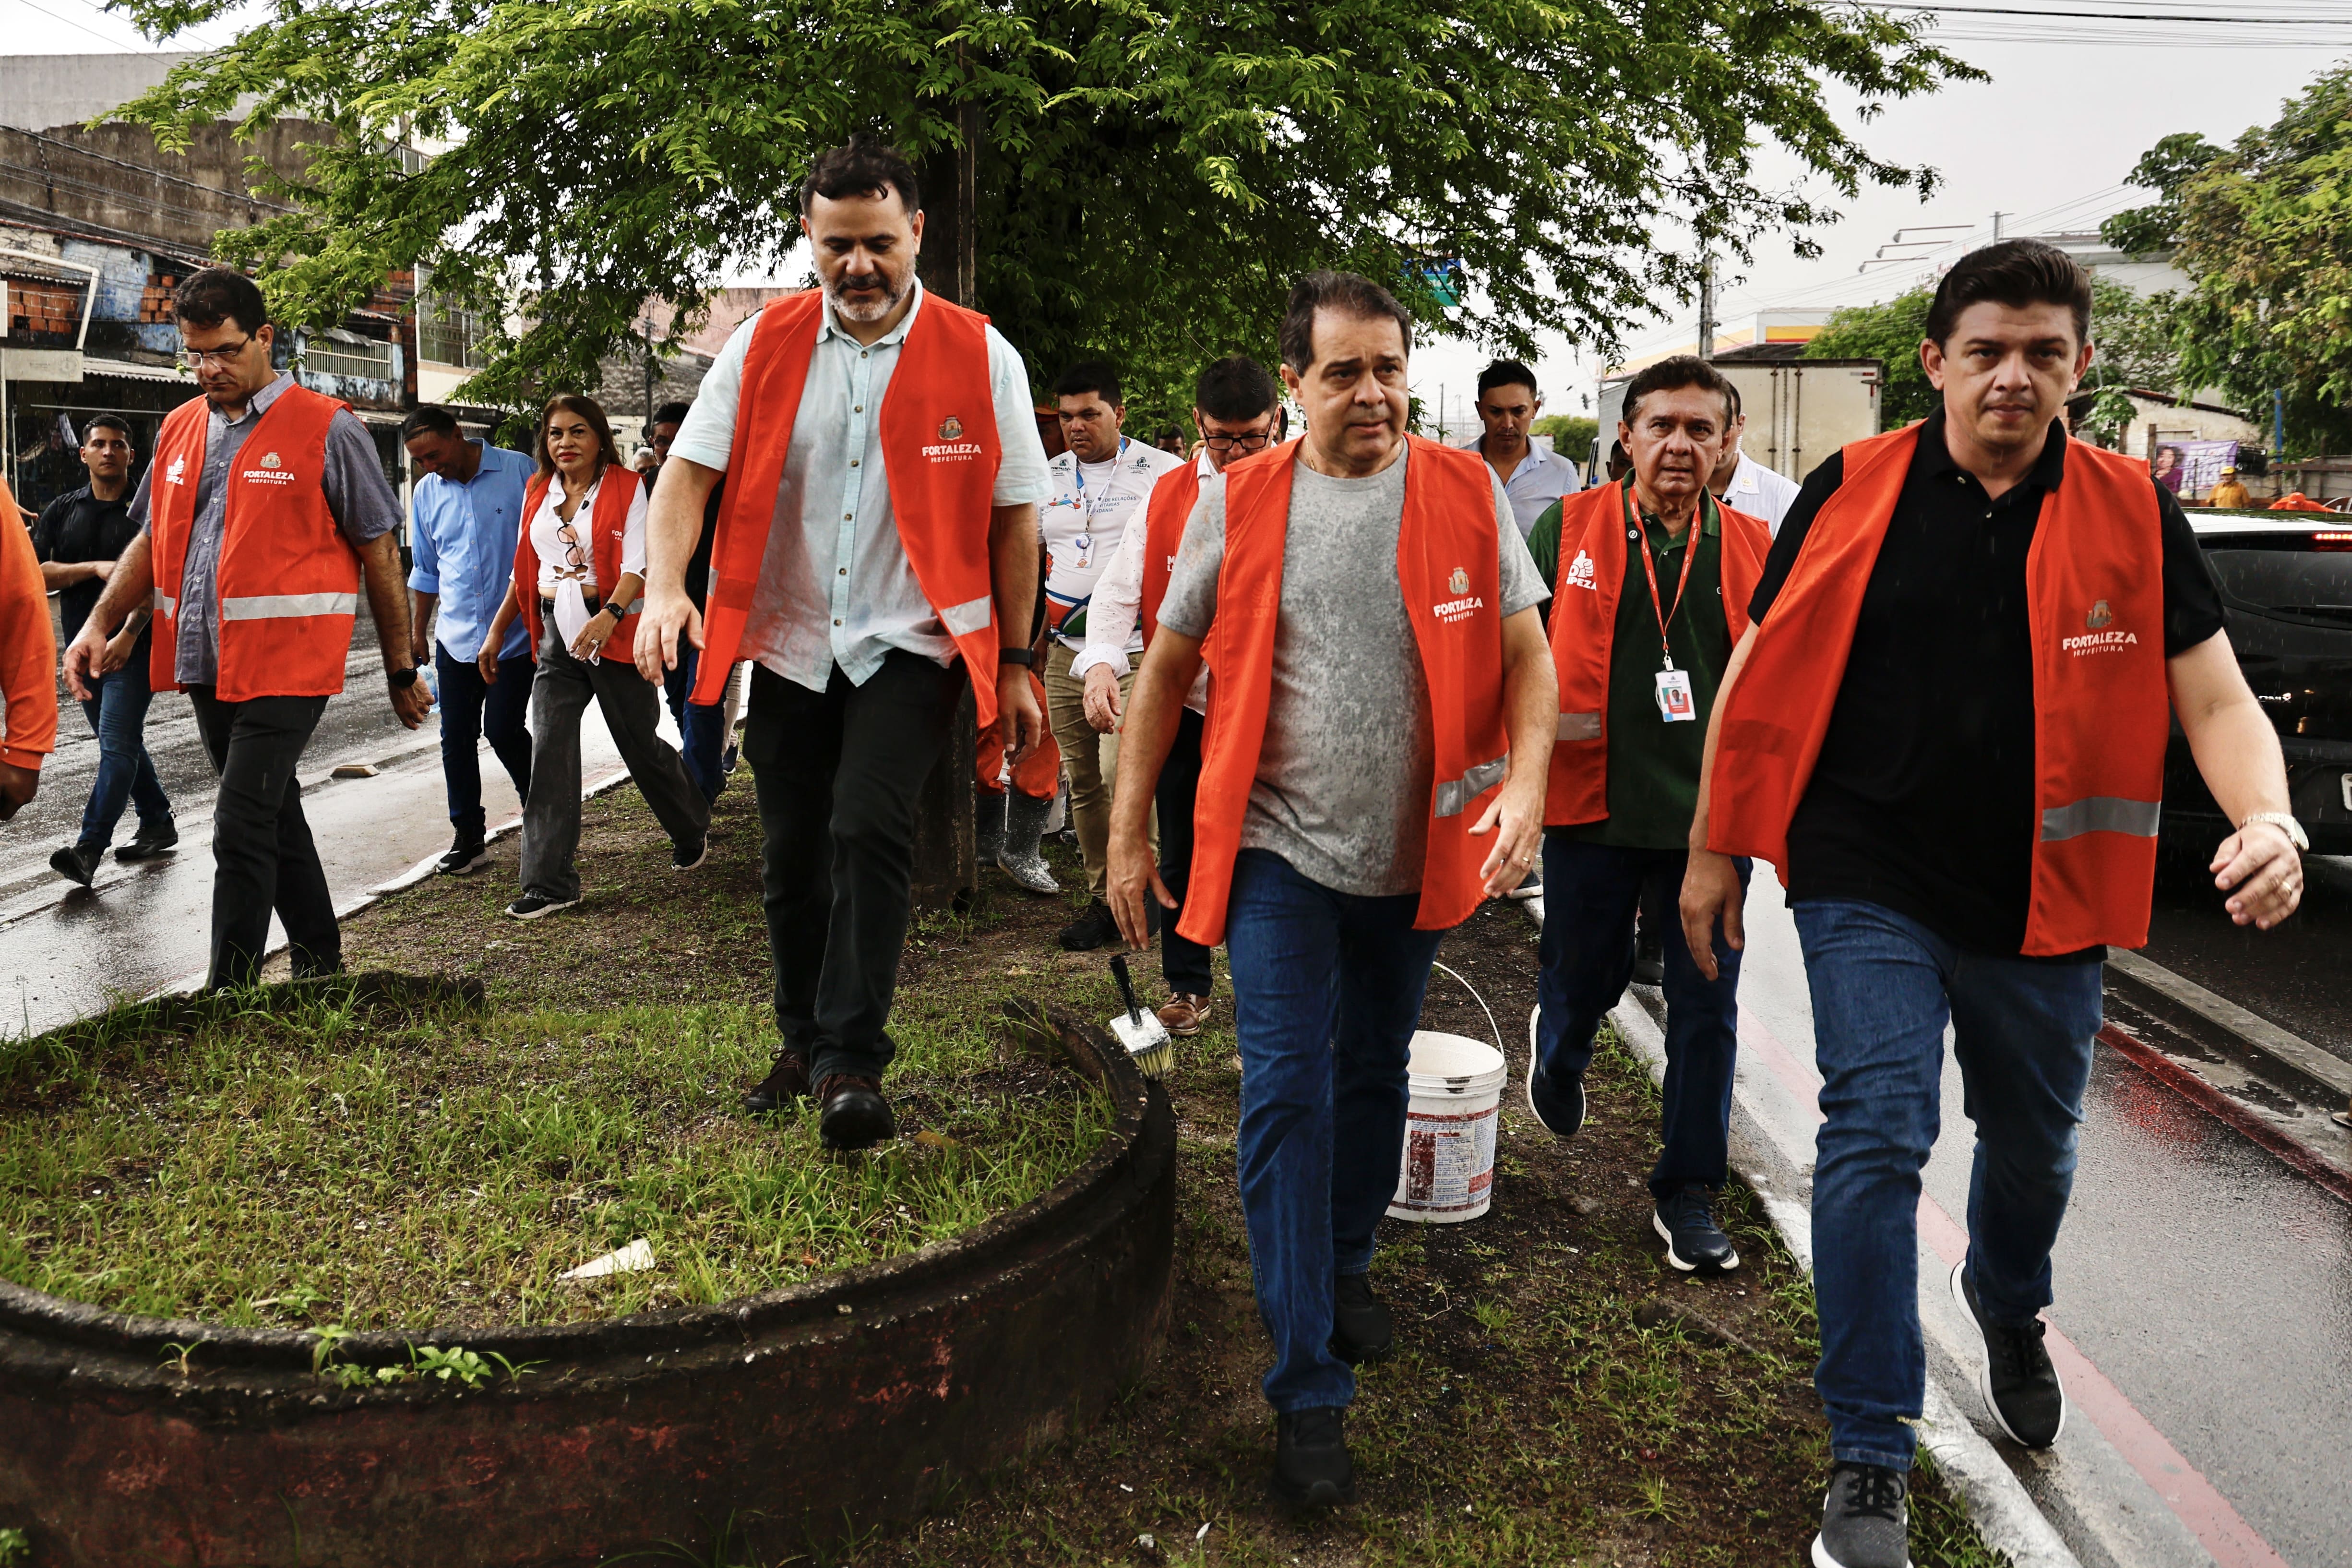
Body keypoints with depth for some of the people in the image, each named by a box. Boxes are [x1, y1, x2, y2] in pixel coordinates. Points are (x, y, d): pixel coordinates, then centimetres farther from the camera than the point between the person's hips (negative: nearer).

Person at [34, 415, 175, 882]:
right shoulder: (63, 510, 10)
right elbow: (36, 572, 1)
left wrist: (127, 637, -23)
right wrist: (95, 568, -14)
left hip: (133, 647, -6)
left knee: (117, 745, -11)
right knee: (122, 743, 15)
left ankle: (88, 849, -15)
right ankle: (158, 825, 28)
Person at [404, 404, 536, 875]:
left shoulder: (518, 472, -5)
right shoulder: (426, 494, 10)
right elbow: (425, 571, 20)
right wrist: (417, 631, 19)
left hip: (515, 636, -5)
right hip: (455, 638, 5)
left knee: (503, 730, -8)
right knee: (456, 739, 5)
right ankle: (468, 836, 16)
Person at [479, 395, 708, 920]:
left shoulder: (626, 487, -3)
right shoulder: (537, 493, 12)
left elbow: (637, 564, -13)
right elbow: (524, 569, 19)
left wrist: (608, 616, -30)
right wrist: (496, 632, 16)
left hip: (613, 628, -4)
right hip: (556, 635, 5)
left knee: (640, 742, 5)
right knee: (550, 752, -4)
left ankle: (692, 832, 33)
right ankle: (551, 883, -2)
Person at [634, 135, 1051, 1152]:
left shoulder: (979, 356, -4)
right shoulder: (763, 346, 1)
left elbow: (1013, 516, 0)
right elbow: (689, 470, -3)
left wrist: (1013, 665, 0)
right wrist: (665, 587, -21)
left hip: (913, 645, -3)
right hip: (789, 643, 3)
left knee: (868, 827, -21)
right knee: (792, 854, 11)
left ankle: (853, 1060, -10)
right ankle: (805, 1044, 30)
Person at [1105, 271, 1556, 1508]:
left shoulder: (1466, 494, -2)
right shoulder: (1236, 503, -3)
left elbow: (1527, 659, -2)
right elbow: (1167, 670, 3)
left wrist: (1526, 784, -20)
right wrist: (1127, 835, 2)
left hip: (1417, 852, 2)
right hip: (1281, 850, -2)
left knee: (1375, 1076, 18)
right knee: (1286, 1097, -5)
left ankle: (1345, 1265, 43)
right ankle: (1308, 1390, 4)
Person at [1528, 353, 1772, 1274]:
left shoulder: (1753, 549, 6)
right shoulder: (1570, 530, 0)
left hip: (1710, 814, 1)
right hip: (1592, 806, -1)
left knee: (1706, 1008, 4)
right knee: (1584, 978, 12)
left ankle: (1687, 1192, 19)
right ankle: (1559, 1057, 49)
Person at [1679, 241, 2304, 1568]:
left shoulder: (2134, 515, -2)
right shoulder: (1854, 493, -5)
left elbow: (2217, 700, -2)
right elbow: (1760, 675, 1)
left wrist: (2270, 819, -22)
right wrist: (1714, 851, 2)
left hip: (2042, 899, 3)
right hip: (1869, 884, -2)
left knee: (2035, 1144, 19)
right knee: (1877, 1137, -10)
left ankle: (2010, 1311, 53)